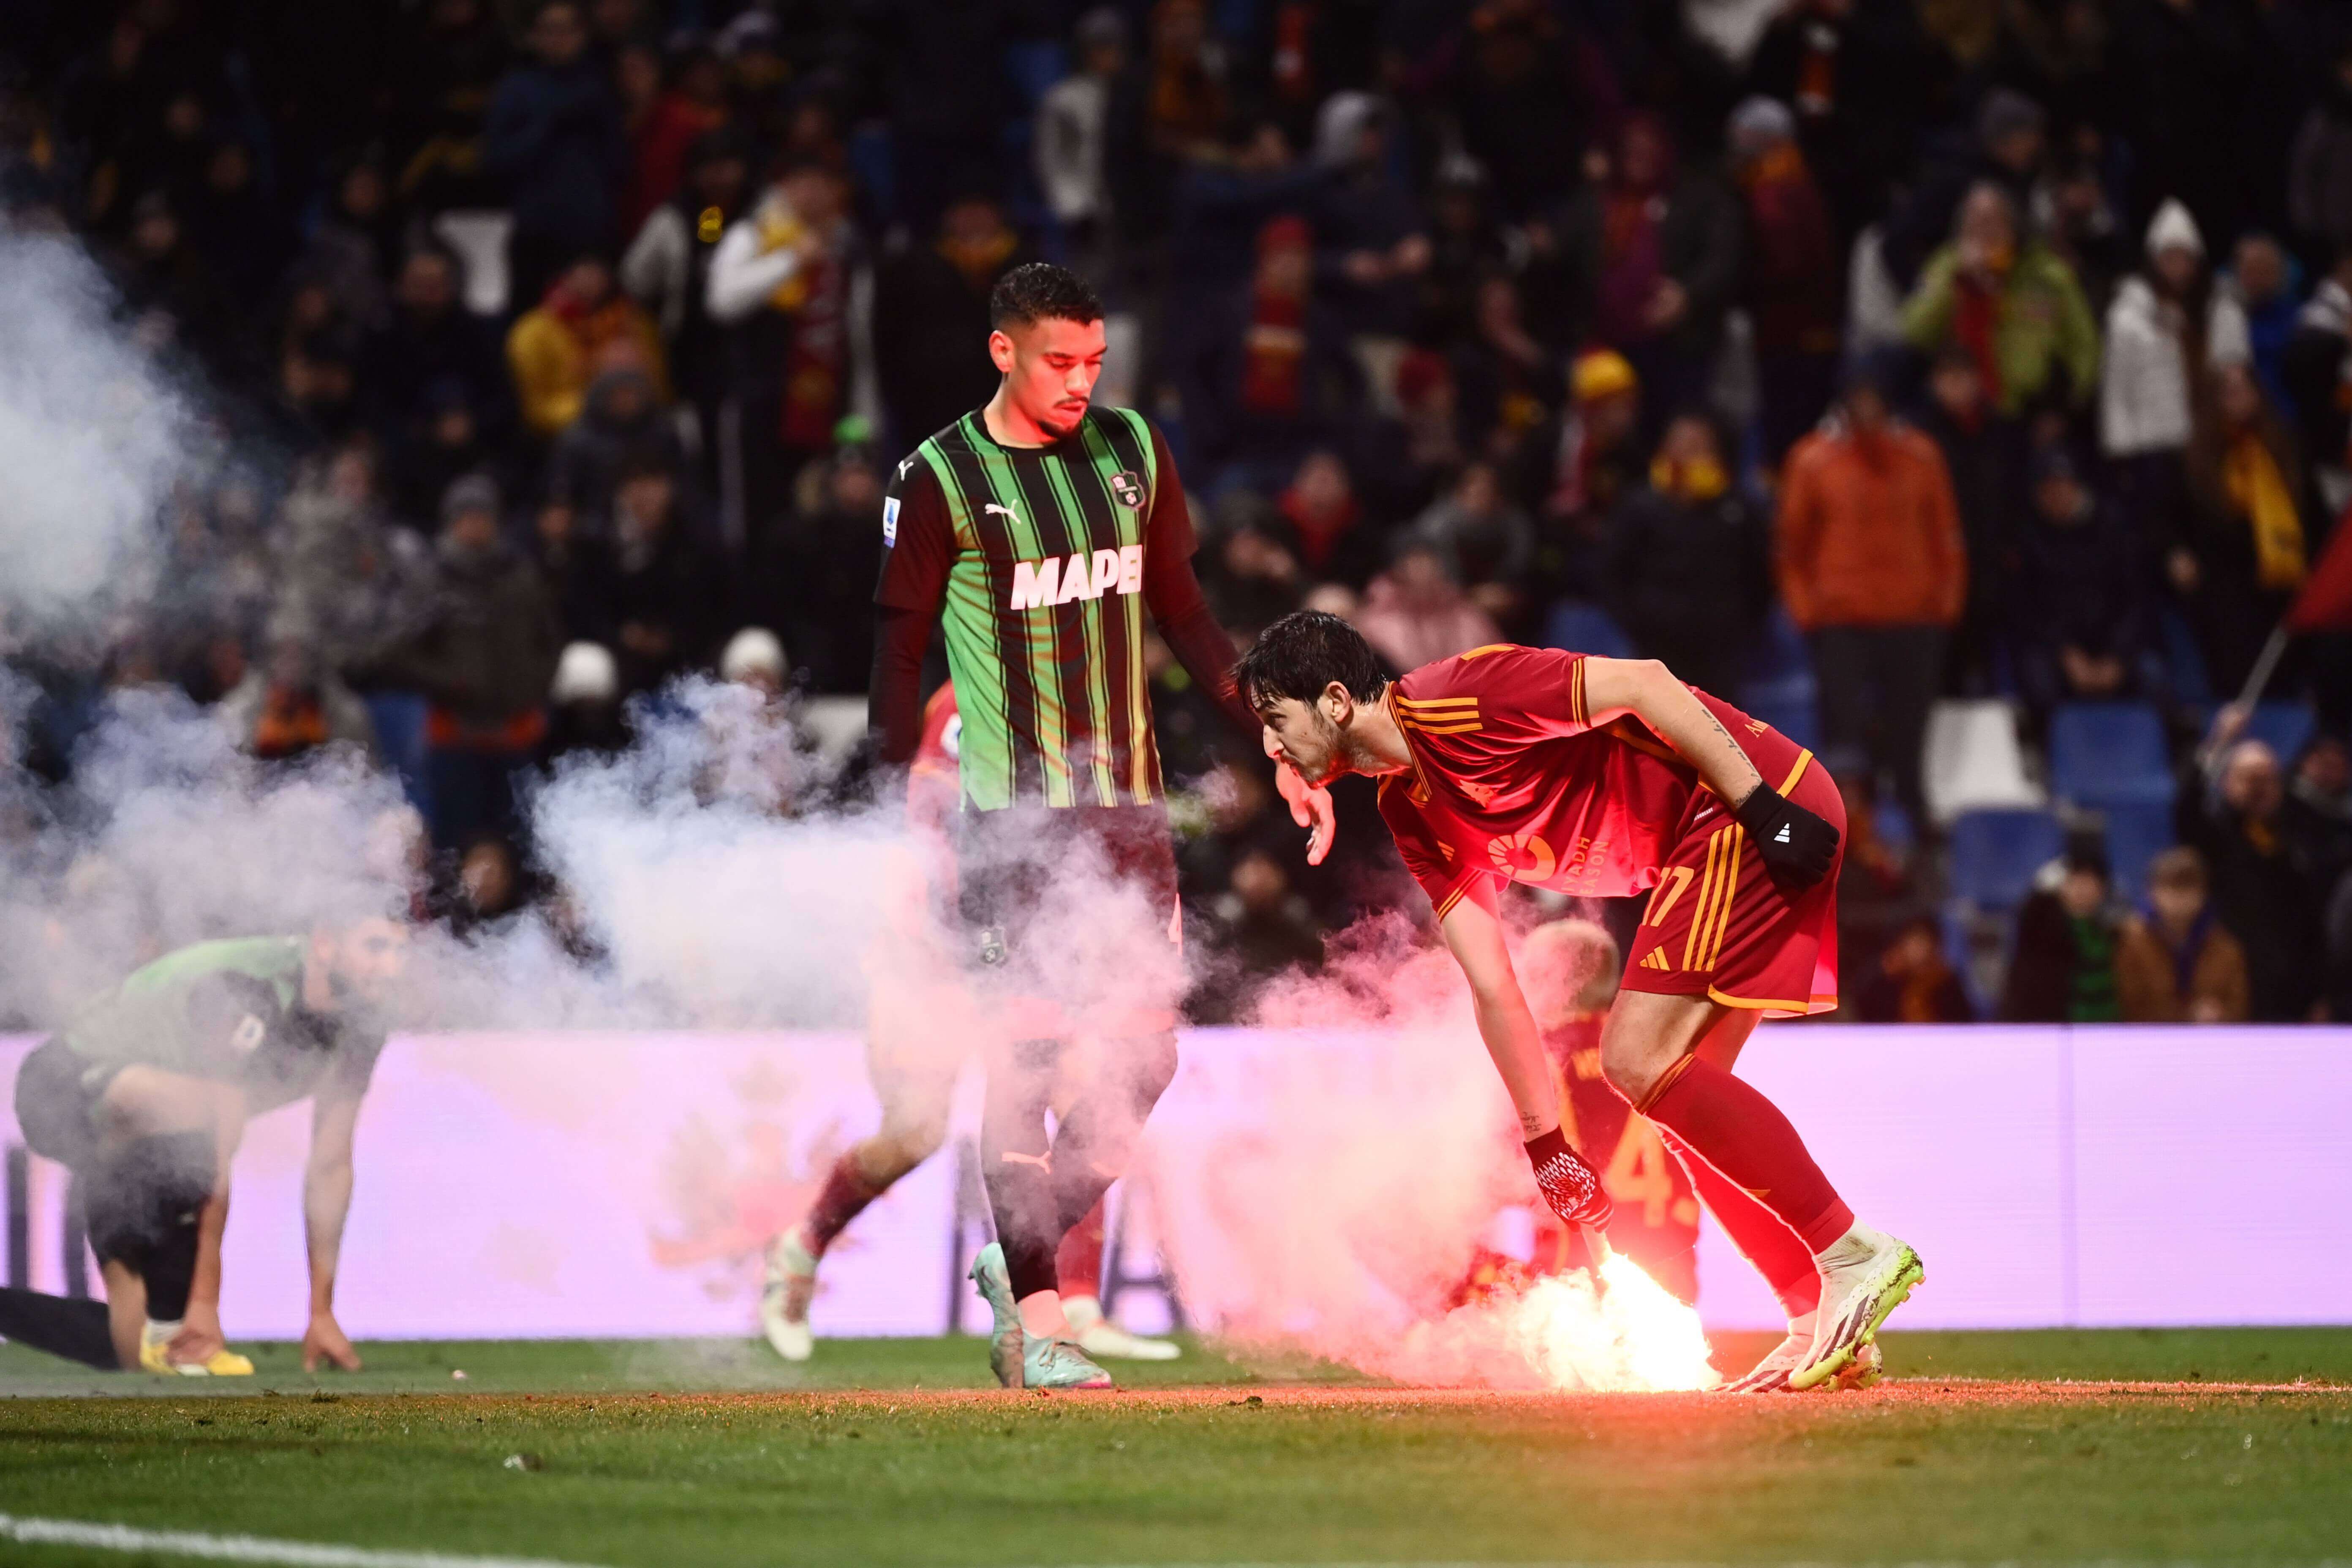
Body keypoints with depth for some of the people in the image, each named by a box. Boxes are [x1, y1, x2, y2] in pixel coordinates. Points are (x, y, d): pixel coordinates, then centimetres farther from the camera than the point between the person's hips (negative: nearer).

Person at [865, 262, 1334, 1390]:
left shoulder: (1133, 453, 9)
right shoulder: (938, 482, -5)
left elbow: (1185, 619, 17)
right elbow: (898, 660, -2)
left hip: (1130, 802, 5)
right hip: (1011, 814, -5)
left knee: (1146, 1051, 1)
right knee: (1029, 1049, -9)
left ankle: (1021, 1255, 19)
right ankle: (1037, 1319, -4)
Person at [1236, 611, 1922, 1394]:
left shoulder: (1456, 699, -15)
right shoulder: (1409, 814, 13)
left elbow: (1644, 683, -18)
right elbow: (1491, 985, 14)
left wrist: (1764, 808, -21)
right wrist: (1545, 1143, 12)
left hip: (1754, 803, -10)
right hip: (1710, 846, 10)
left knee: (1640, 1059, -16)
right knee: (1672, 1089, 8)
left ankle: (1855, 1256, -15)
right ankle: (1822, 1326, 9)